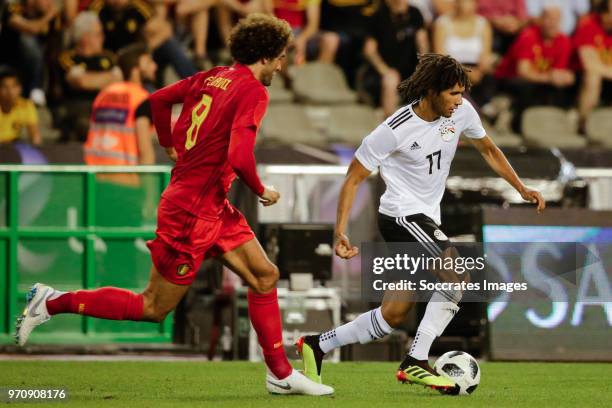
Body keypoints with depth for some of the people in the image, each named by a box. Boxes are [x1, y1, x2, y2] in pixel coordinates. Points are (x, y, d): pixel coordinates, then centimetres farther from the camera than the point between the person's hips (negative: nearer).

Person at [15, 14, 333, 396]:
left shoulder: (212, 77, 7)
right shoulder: (253, 91, -17)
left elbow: (160, 98, 17)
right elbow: (239, 156, -27)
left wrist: (171, 146, 29)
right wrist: (262, 190, -9)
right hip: (193, 212, -9)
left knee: (265, 276, 10)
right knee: (154, 308, 1)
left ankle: (281, 374, 14)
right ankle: (54, 303, 8)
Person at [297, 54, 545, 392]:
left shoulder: (461, 112, -2)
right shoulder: (395, 130, -19)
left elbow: (488, 150, 17)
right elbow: (354, 178, -12)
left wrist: (522, 189, 8)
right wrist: (341, 231, -20)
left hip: (426, 218, 8)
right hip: (402, 214, -8)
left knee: (393, 314, 7)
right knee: (457, 271, -26)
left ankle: (317, 346, 20)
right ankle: (415, 363, -21)